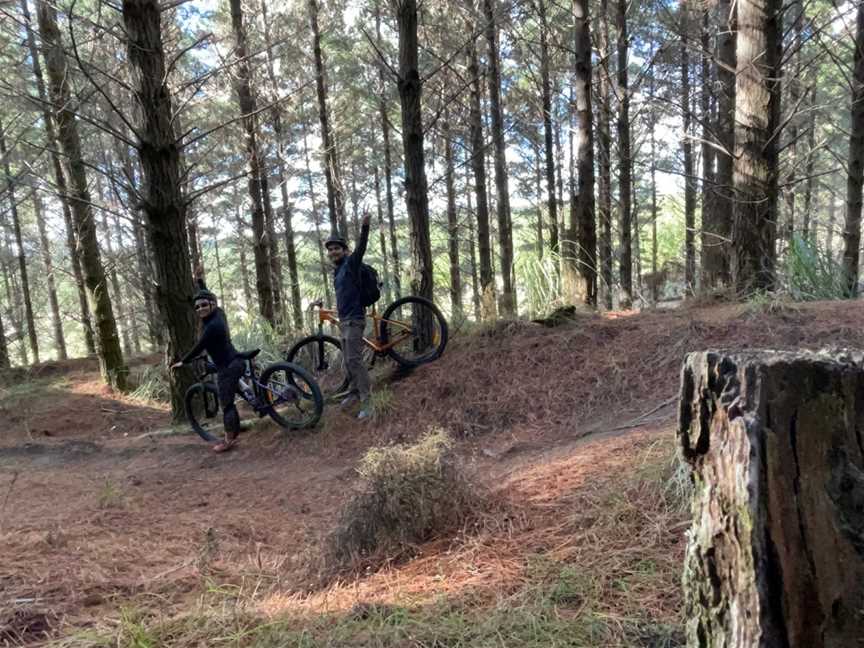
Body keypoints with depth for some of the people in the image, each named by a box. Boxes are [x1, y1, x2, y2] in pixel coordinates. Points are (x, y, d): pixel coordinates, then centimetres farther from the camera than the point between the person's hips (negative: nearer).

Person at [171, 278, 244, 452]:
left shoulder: (213, 326, -22)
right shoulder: (218, 313, 4)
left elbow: (198, 348, -13)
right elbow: (206, 295, 24)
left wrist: (182, 362, -1)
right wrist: (200, 283, 35)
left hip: (228, 367, -10)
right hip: (234, 363, 10)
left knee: (225, 403, -2)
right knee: (228, 401, 17)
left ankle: (229, 440, 5)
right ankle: (234, 433, 26)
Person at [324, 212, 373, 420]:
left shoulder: (350, 263, -8)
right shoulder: (336, 270, 16)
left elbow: (361, 248, -26)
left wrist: (365, 227, -42)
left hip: (354, 319, -9)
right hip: (344, 319, 9)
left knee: (354, 359, -14)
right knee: (347, 360, 14)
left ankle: (366, 401, -12)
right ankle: (355, 392, 27)